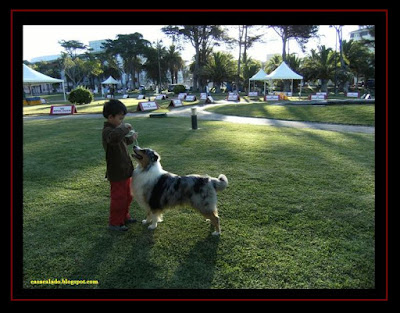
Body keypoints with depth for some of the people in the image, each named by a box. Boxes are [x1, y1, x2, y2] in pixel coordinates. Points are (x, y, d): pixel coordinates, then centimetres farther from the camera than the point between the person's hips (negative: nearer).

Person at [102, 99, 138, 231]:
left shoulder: (116, 128, 9)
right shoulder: (108, 131, -22)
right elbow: (114, 137, -47)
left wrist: (131, 139, 8)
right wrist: (124, 128, -32)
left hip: (125, 170, 10)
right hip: (117, 173, -10)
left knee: (127, 196, 23)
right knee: (118, 198, 4)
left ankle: (124, 216, 40)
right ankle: (114, 223, 21)